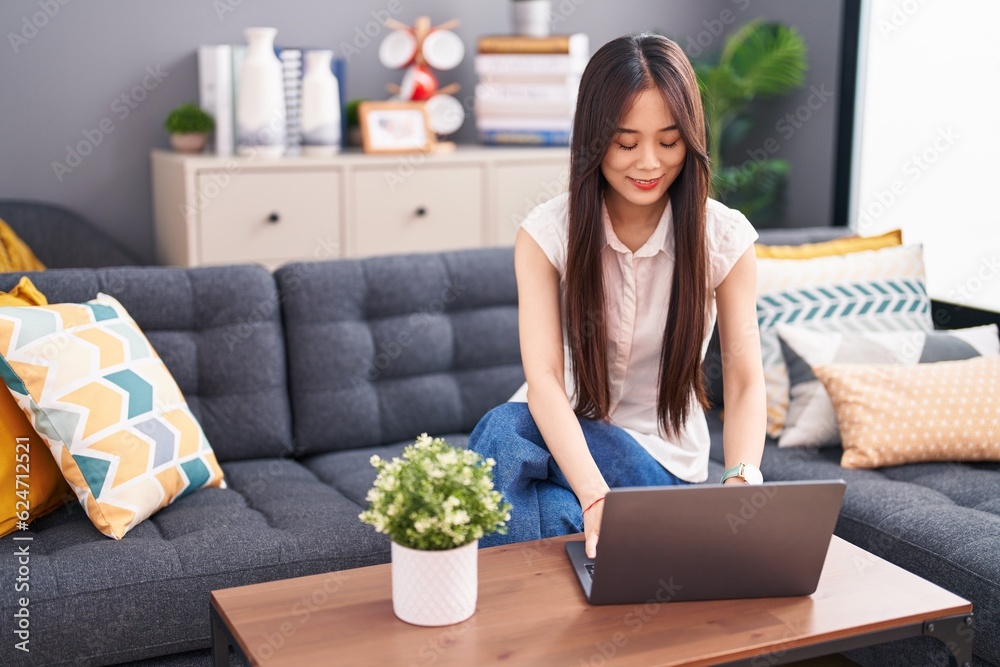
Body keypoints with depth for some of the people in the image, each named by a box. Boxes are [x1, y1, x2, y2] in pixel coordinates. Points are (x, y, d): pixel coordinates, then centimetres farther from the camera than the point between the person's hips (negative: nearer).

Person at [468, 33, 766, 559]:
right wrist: (595, 494, -40)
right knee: (504, 428, -36)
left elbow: (746, 382, -14)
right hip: (561, 434, 1)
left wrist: (741, 481, -36)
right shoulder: (546, 234, -12)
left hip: (660, 455, -1)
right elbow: (543, 378, -23)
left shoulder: (724, 238, -10)